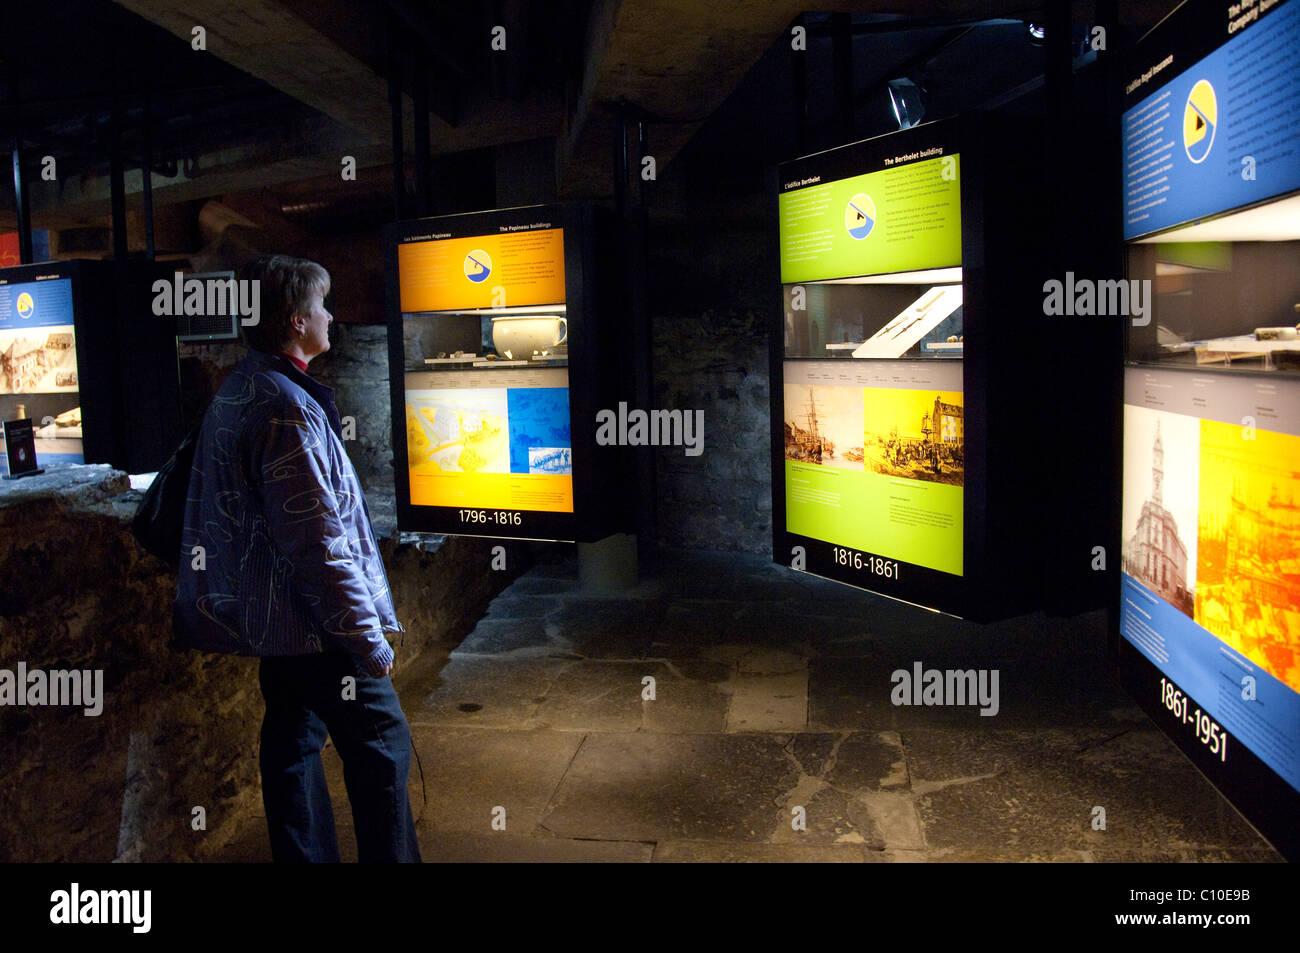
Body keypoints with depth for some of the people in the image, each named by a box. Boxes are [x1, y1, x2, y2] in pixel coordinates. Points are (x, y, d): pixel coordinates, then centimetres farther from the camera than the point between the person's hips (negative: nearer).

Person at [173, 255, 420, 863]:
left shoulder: (236, 394, 11)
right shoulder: (287, 408, -21)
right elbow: (318, 540, -24)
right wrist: (368, 635, -19)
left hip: (268, 617, 10)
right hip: (316, 624, -10)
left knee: (293, 741, 17)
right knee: (381, 744, 1)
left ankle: (304, 856, 29)